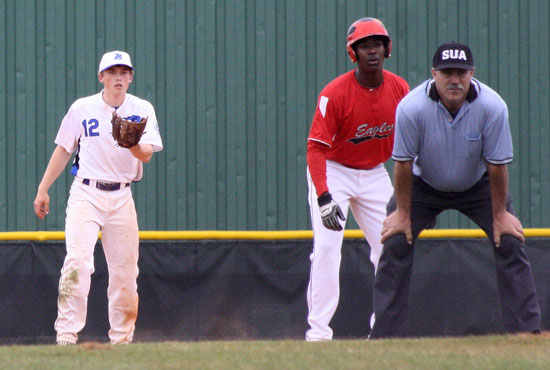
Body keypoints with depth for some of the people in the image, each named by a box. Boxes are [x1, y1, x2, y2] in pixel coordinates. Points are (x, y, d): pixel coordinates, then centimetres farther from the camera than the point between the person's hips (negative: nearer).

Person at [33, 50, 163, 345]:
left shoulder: (142, 110, 3)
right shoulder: (82, 108, 3)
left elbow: (147, 154, -9)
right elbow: (63, 150, 11)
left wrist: (135, 146, -32)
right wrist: (43, 189, 8)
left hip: (122, 197, 2)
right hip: (86, 194, -2)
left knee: (125, 271, 3)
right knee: (77, 261, -18)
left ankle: (121, 339, 15)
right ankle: (66, 335, -21)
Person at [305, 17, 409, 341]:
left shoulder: (400, 89, -7)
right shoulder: (335, 93, -23)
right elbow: (316, 148, -25)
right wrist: (323, 198, -35)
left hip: (375, 174, 5)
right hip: (334, 171, -5)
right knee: (326, 248, -15)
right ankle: (318, 331, -14)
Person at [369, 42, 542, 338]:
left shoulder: (493, 107, -28)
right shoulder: (411, 108, -30)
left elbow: (497, 166, -19)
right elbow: (404, 163, -19)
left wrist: (500, 214, -12)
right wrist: (402, 213, -13)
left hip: (477, 186, 1)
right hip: (424, 187, -1)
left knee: (510, 243, -10)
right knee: (395, 244, -13)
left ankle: (527, 330, -4)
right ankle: (385, 334, -6)